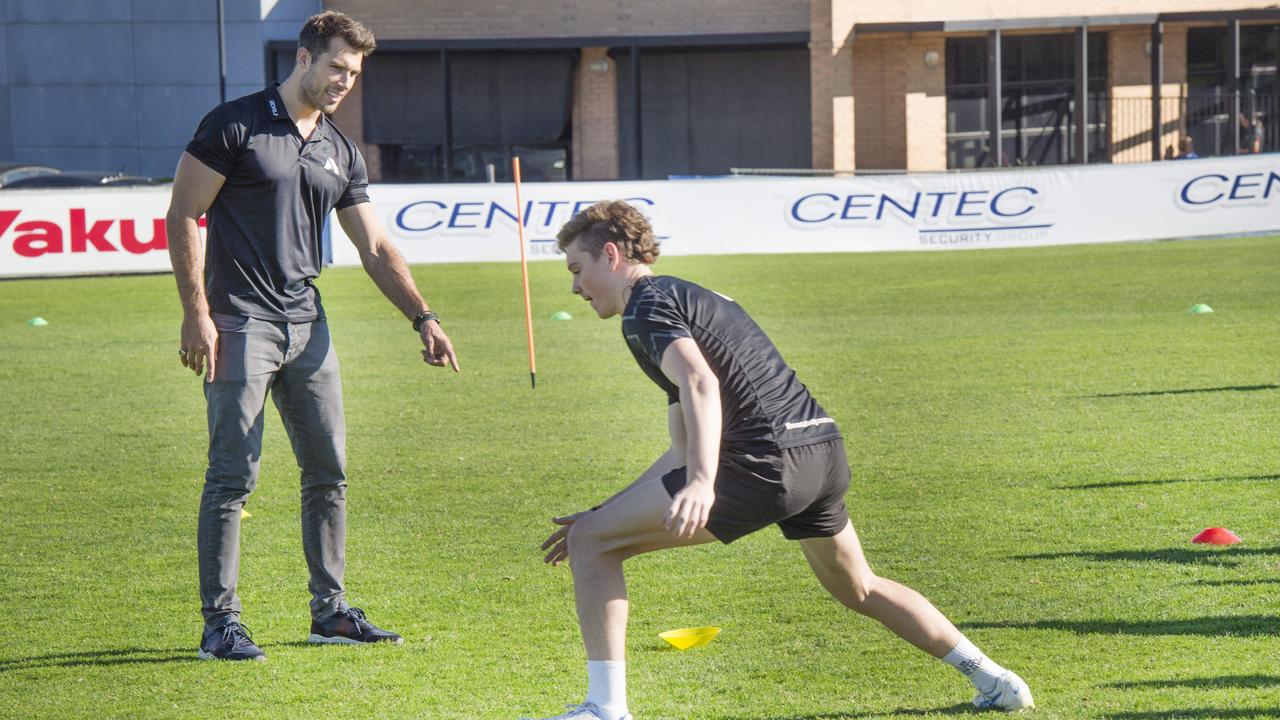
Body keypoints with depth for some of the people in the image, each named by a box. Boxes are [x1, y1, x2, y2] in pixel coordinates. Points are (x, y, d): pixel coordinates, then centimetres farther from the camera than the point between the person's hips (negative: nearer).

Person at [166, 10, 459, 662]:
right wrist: (196, 313, -13)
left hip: (307, 324, 7)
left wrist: (424, 319, 5)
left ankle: (330, 610, 17)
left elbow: (375, 248, 16)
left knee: (328, 471, 8)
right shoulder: (235, 125, -5)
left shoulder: (340, 154, 14)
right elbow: (183, 215, -6)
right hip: (241, 322, -7)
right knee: (234, 473, -8)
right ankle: (219, 623, -4)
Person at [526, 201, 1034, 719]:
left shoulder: (646, 308, -2)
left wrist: (700, 485, -37)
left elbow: (700, 384, -23)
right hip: (824, 449, 10)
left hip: (767, 461, -10)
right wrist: (605, 512, 30)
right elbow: (686, 450, 31)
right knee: (858, 589, 32)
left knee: (590, 543, -4)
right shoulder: (689, 299, 29)